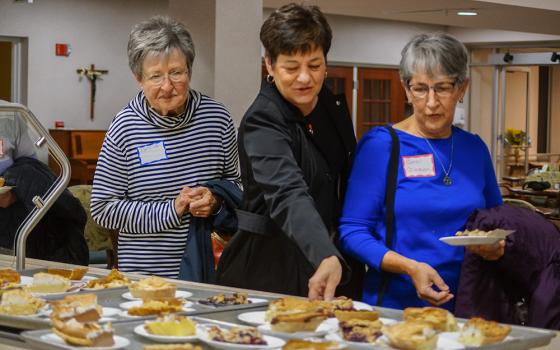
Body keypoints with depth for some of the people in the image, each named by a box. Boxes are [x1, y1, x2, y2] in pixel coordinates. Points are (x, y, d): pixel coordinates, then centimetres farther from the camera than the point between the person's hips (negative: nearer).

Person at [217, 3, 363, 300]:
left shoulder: (333, 107, 1)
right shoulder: (261, 123, -22)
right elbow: (289, 195, -38)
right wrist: (327, 257, -54)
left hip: (329, 255, 7)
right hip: (269, 267, -6)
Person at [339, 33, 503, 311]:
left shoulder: (474, 149, 11)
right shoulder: (380, 145, -3)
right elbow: (352, 231, -6)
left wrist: (497, 246, 0)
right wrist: (410, 267, -19)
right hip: (395, 304, -3)